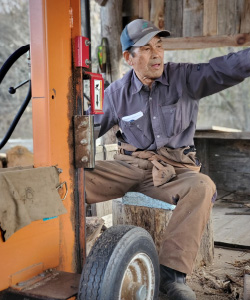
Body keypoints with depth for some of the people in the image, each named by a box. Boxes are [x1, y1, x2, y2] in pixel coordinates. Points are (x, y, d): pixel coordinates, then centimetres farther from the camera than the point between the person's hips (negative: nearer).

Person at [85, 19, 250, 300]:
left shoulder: (186, 77, 0)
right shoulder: (116, 92, 7)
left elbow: (226, 68, -14)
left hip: (173, 169, -1)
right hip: (128, 166, 2)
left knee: (203, 187, -36)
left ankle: (171, 271, -33)